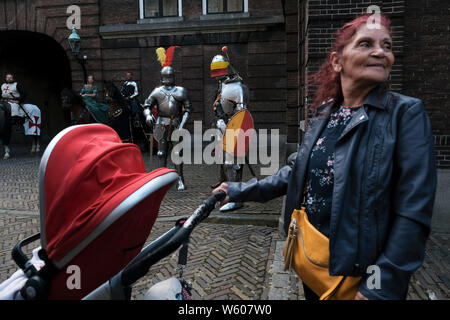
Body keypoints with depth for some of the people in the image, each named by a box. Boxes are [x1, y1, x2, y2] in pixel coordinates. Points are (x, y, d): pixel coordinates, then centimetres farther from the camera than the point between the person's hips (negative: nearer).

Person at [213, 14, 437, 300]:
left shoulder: (406, 113, -13)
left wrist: (382, 287, -19)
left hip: (361, 270, -5)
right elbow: (298, 173, 10)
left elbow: (414, 210, -17)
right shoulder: (324, 114, 2)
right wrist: (240, 191, 7)